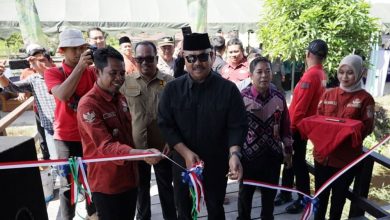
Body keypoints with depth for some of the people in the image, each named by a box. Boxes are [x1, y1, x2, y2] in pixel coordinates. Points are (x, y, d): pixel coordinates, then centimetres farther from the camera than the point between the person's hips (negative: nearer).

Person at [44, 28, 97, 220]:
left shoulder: (91, 71, 2)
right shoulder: (53, 73, -6)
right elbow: (63, 95, -24)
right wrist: (80, 66, -29)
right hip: (66, 136, -2)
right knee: (68, 182, 6)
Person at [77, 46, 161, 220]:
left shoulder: (120, 98, 5)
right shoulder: (88, 105, -20)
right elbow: (106, 146, -28)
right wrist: (142, 153, -40)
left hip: (129, 177, 7)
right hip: (106, 183, -7)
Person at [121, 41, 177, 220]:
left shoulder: (169, 82, -6)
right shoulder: (127, 82, -1)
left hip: (163, 146, -2)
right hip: (136, 146, 2)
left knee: (166, 188, 16)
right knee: (141, 187, 21)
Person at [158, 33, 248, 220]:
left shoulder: (228, 89, -11)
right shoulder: (172, 89, -7)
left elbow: (237, 126, -11)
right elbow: (165, 125, -8)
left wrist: (234, 154, -29)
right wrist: (186, 153, -19)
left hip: (216, 164, -1)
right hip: (182, 162, 2)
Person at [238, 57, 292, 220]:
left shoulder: (279, 97, -2)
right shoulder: (242, 97, -15)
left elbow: (285, 126, 6)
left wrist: (287, 150, 10)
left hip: (273, 153, 3)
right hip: (249, 154, -3)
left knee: (270, 192, 19)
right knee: (246, 191, 16)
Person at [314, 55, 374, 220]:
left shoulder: (365, 98, -5)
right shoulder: (328, 94, 5)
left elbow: (367, 128, -6)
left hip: (346, 159, -3)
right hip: (322, 154, 3)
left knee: (339, 197, 15)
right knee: (320, 196, 16)